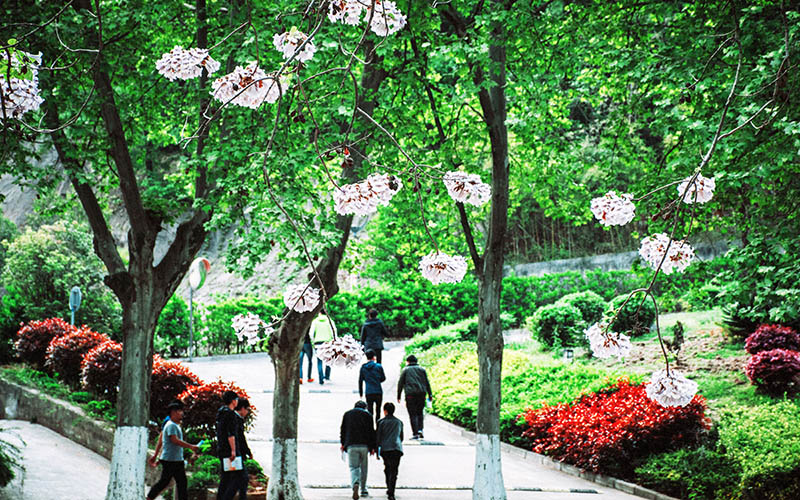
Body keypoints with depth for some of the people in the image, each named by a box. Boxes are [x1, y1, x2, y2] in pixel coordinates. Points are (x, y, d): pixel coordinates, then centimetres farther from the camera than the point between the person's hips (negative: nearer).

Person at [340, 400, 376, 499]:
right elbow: (371, 432, 3)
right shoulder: (367, 415, 6)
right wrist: (372, 447, 6)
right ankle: (363, 490, 19)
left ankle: (355, 484, -30)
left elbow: (343, 430, 12)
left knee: (353, 467, -2)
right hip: (364, 445, 0)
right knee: (363, 467, 13)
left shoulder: (347, 414, 11)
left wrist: (343, 444, 20)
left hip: (351, 445, 0)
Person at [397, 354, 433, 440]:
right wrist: (430, 395, 14)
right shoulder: (422, 369, 15)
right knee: (419, 413, 15)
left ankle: (415, 433, -8)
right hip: (421, 394, 3)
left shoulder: (405, 370, 9)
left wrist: (398, 396, 11)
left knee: (413, 414, -1)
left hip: (410, 394, -3)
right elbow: (427, 383, 12)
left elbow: (400, 383, 6)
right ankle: (420, 430, -1)